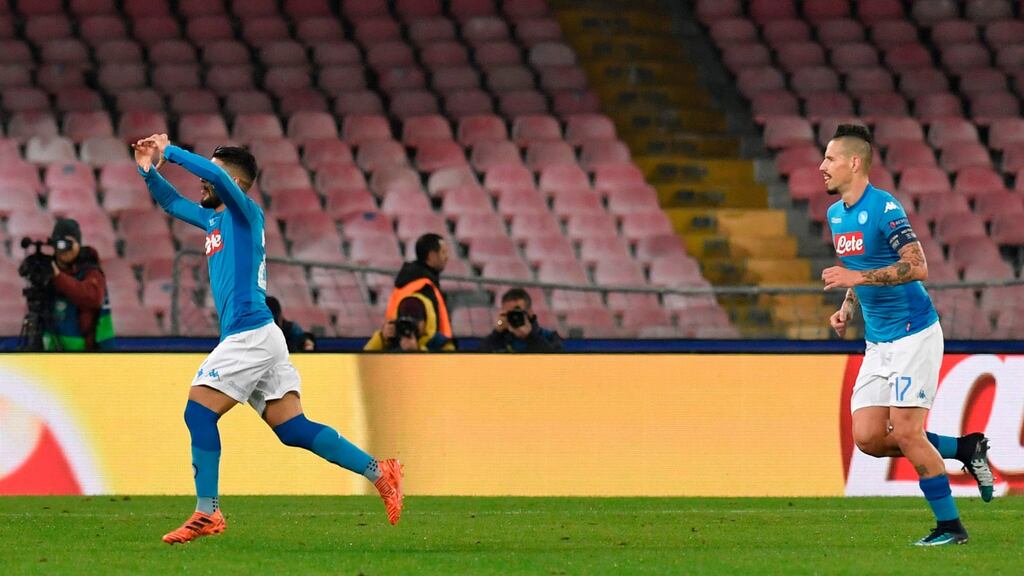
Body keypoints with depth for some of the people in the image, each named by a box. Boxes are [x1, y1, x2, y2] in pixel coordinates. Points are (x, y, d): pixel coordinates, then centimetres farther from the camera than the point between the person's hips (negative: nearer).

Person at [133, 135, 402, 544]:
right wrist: (149, 171, 13)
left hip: (250, 333, -9)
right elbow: (173, 203, 31)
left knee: (199, 412, -10)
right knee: (295, 430, 3)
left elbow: (216, 175, -22)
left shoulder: (245, 213, -4)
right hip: (254, 338, 9)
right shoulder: (214, 219, 20)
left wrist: (170, 152, -14)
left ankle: (207, 513, -11)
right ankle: (379, 472, 1)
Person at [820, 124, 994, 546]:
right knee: (867, 438, -1)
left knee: (905, 432, -11)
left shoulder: (883, 209, -16)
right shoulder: (836, 214, 11)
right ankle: (964, 448, 16)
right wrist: (847, 309, 7)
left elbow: (917, 267, -25)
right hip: (877, 343, 9)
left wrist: (857, 277, -26)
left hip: (913, 334, -9)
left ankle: (950, 527, 1)